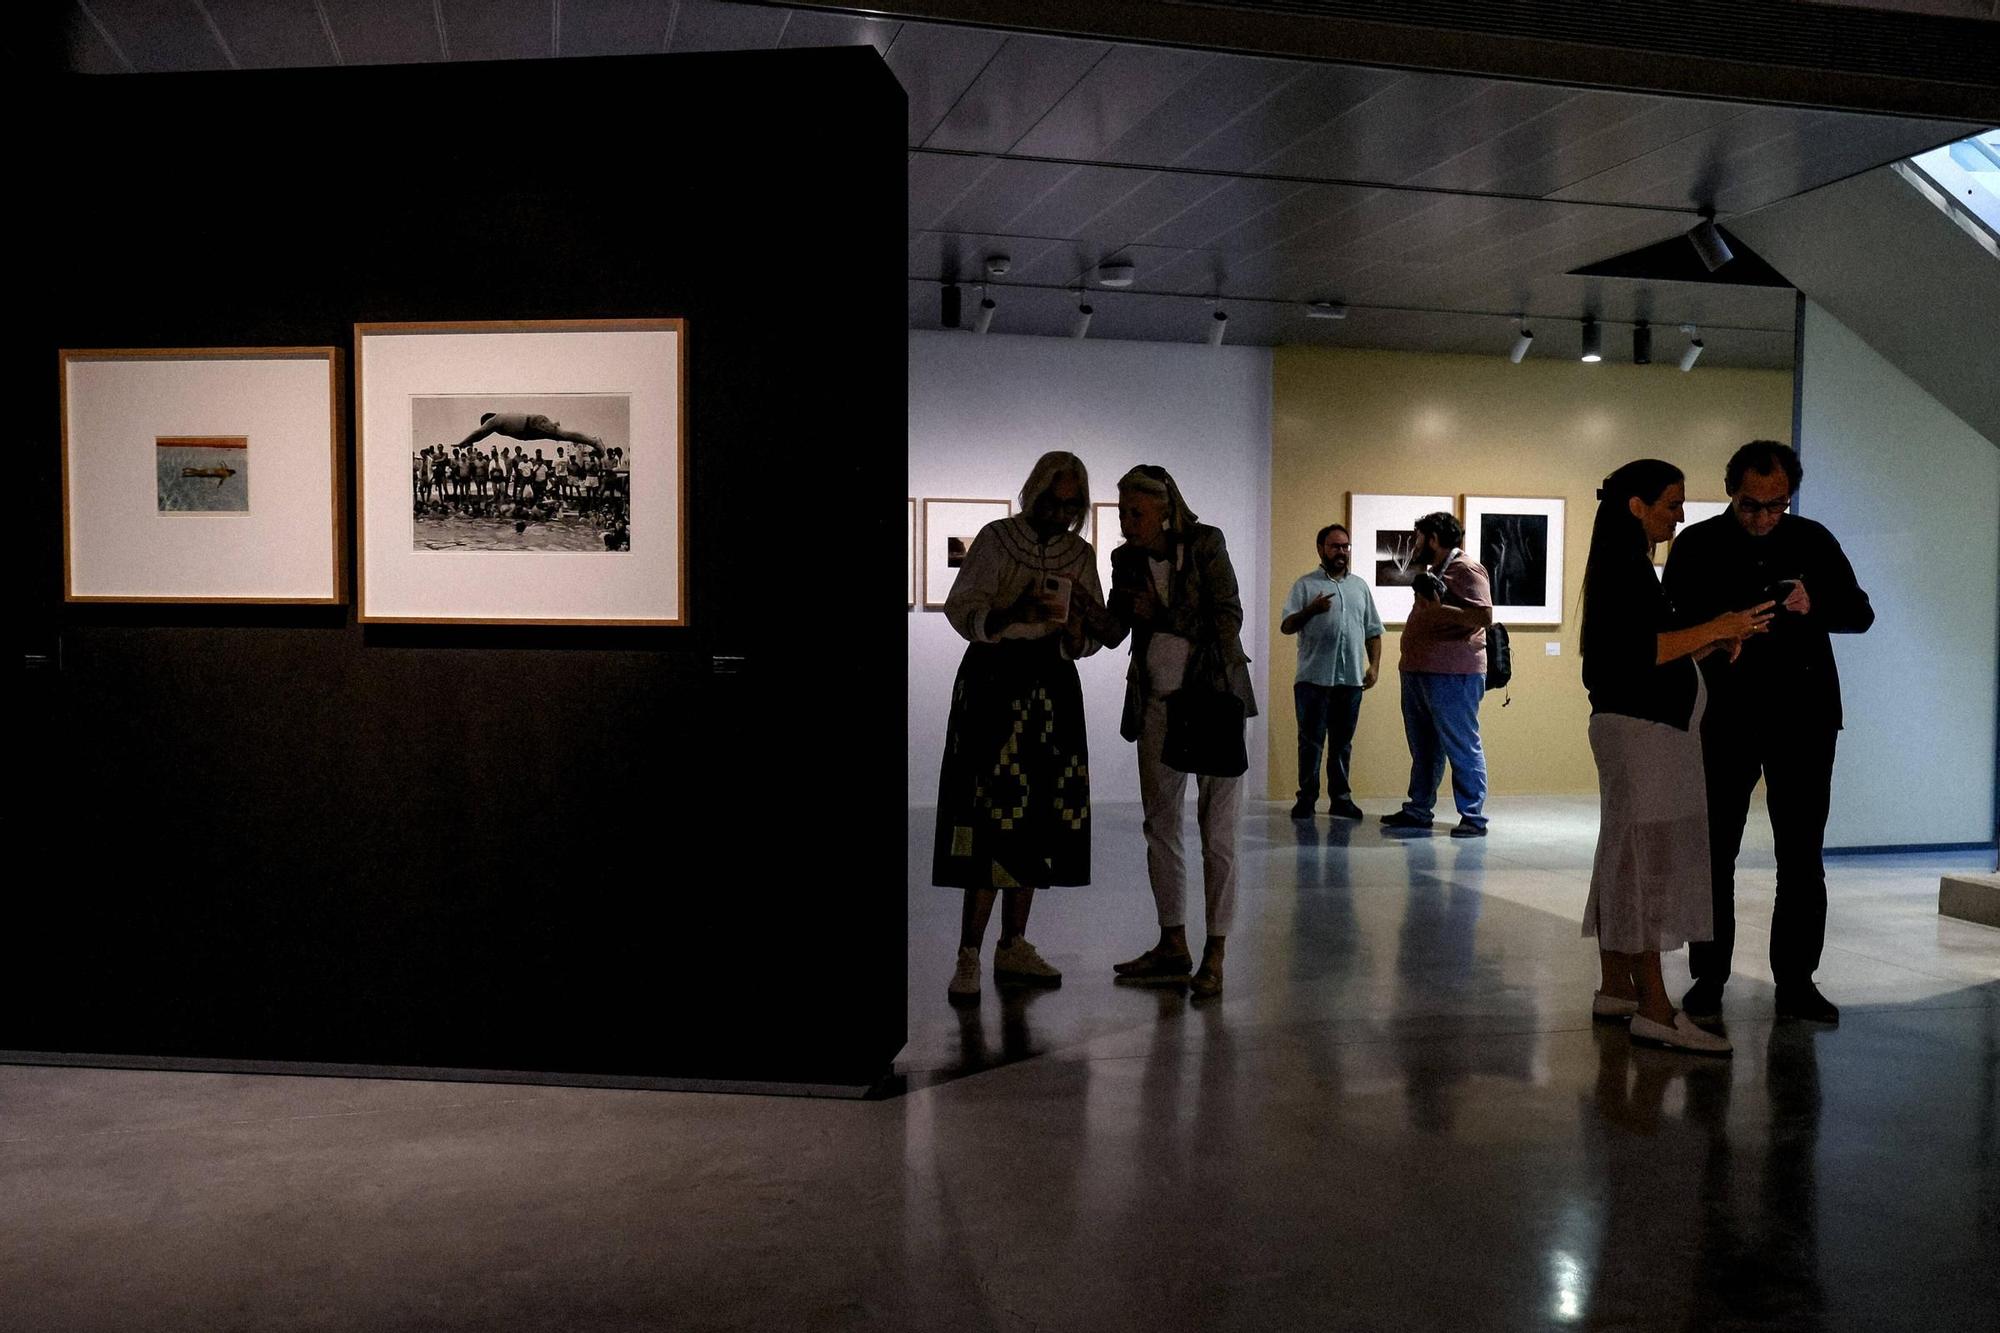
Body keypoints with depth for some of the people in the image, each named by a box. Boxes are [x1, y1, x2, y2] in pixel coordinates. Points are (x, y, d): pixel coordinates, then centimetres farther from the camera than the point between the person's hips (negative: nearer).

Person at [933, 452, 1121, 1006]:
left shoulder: (1080, 554, 13)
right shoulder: (996, 539, 0)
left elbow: (1091, 640, 11)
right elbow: (961, 608, -7)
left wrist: (1078, 632, -12)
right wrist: (1013, 613, -24)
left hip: (1053, 685, 5)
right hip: (996, 679, -5)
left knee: (1037, 818, 6)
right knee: (994, 813, -12)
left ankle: (1013, 948, 15)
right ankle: (969, 956, -8)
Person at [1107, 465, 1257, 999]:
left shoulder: (1206, 543, -6)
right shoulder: (1126, 559, 7)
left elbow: (1227, 615, -8)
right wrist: (1130, 607, -8)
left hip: (1214, 696, -6)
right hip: (1158, 702, 6)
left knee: (1217, 831, -4)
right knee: (1159, 825, 9)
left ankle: (1214, 956, 0)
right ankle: (1174, 947, 20)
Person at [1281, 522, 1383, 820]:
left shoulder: (1360, 586, 16)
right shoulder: (1306, 584, 3)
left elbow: (1373, 631, 17)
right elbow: (1286, 626, -3)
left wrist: (1375, 665, 6)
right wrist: (1310, 610, -19)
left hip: (1350, 679, 3)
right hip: (1314, 678, -3)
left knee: (1342, 742, 9)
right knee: (1311, 741, 0)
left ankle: (1341, 798, 15)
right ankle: (1306, 798, 7)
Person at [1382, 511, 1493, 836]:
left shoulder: (1466, 569, -9)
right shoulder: (1433, 571, 21)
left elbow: (1485, 616, -20)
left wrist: (1440, 610, -28)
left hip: (1452, 675, -10)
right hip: (1418, 673, 10)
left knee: (1462, 747, -5)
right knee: (1423, 748, 14)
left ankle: (1473, 818, -2)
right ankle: (1418, 810, 22)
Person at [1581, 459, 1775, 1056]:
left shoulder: (1631, 568, 19)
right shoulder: (1622, 567, -12)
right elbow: (1637, 650, -23)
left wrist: (1717, 639, 8)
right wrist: (1715, 628, -16)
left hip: (1647, 728, 10)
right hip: (1638, 730, -10)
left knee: (1626, 859, 12)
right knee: (1646, 859, -9)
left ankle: (1616, 989, 19)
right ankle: (1654, 1010, -7)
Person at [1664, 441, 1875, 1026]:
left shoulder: (1814, 541, 4)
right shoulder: (1696, 546, -1)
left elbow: (1861, 612, 5)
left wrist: (1814, 606, -16)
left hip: (1803, 719, 2)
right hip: (1725, 719, -1)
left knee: (1802, 858, 5)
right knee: (1715, 853, 4)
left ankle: (1796, 981, 16)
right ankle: (1708, 977, 14)